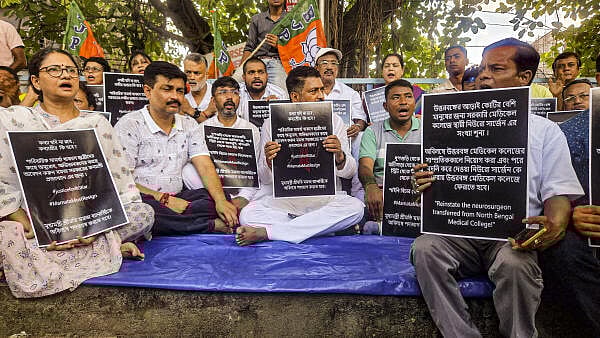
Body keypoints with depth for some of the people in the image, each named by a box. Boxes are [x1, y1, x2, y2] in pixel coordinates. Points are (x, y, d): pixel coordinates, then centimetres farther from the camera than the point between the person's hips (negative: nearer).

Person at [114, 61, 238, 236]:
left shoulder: (189, 125, 13)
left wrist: (221, 200, -17)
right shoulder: (129, 125, -2)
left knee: (218, 199, -21)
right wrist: (164, 199, -20)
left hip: (178, 199, 4)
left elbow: (205, 166, 1)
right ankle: (213, 225, -22)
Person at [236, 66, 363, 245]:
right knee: (247, 215, -27)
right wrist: (269, 162, -20)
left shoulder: (333, 121, 7)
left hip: (324, 198, 2)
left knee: (355, 207, -29)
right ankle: (322, 227, -18)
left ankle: (267, 232, -27)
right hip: (282, 197, -1)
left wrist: (339, 156, -20)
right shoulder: (272, 123, 5)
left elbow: (349, 172, 4)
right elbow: (265, 179, 4)